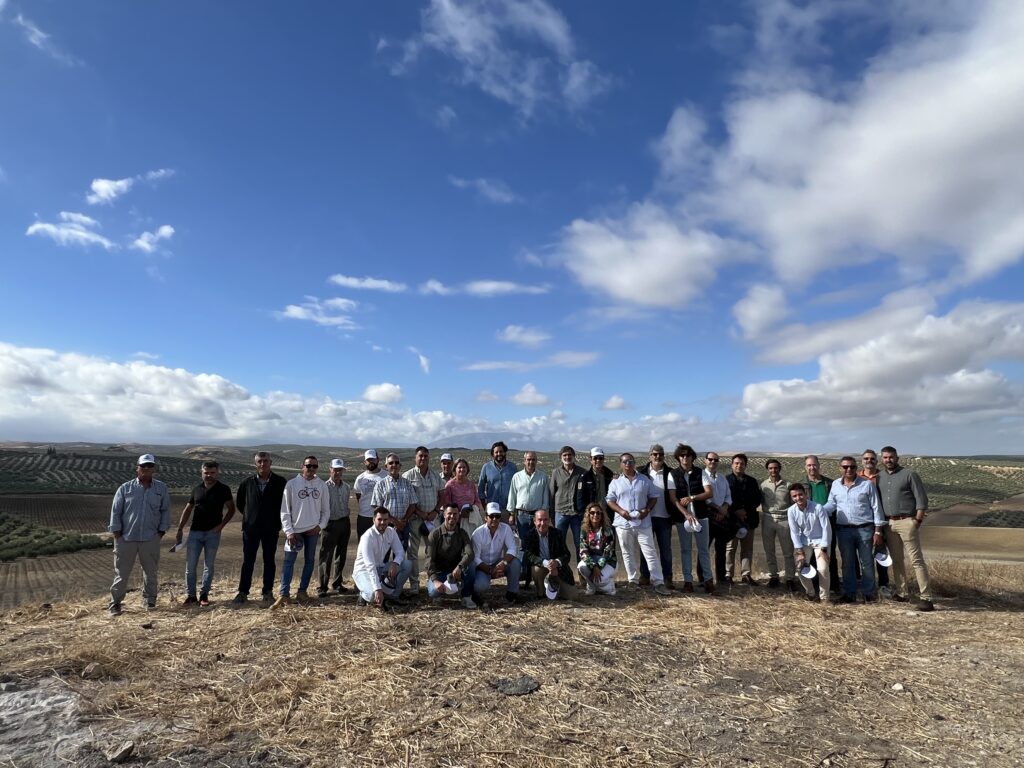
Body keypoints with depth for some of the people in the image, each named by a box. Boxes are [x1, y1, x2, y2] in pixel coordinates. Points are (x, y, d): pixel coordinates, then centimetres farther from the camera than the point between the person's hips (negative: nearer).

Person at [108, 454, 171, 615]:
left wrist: (161, 530, 2)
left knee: (150, 572, 12)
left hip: (151, 539, 1)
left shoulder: (161, 489, 2)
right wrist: (117, 533, -4)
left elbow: (165, 511, 7)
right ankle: (115, 603, 17)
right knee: (121, 573, 5)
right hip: (126, 538, -1)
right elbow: (115, 511, 0)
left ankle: (149, 600, 26)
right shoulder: (125, 488, -2)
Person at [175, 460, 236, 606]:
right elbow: (187, 510, 12)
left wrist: (221, 525, -7)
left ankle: (204, 595, 13)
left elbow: (231, 509, 4)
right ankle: (190, 595, 12)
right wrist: (179, 530, 6)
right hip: (195, 532, 2)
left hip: (213, 533, -2)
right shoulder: (197, 489, 8)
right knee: (190, 565, 2)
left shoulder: (223, 490, 0)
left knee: (209, 565, 4)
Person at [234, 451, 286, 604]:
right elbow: (239, 503, 15)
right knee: (247, 561, 5)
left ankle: (268, 592, 15)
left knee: (269, 561, 6)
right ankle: (242, 592, 13)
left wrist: (276, 519, 4)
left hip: (271, 529, -1)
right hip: (250, 528, 1)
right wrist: (249, 516, 10)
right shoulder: (247, 482, 1)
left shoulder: (280, 482, -5)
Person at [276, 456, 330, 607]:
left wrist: (320, 526, -7)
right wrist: (289, 531, -9)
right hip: (295, 530, -2)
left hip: (313, 530, 2)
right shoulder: (291, 484, -5)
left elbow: (326, 510, 7)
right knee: (289, 561, -5)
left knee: (310, 560, 9)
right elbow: (285, 510, -4)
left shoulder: (322, 485, 1)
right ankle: (284, 594, -3)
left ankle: (302, 591, 21)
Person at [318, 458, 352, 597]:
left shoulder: (346, 487, 8)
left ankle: (337, 583, 25)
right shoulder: (325, 487, -9)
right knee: (326, 556, -2)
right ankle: (322, 587, 6)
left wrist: (347, 521, 14)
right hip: (331, 524, -6)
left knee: (341, 555, 12)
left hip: (345, 523, 6)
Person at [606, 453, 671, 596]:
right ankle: (633, 580, 18)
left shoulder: (644, 479, 5)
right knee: (628, 554, 7)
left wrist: (647, 509, -9)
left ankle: (658, 583, -1)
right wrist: (620, 511, -13)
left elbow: (653, 496, 8)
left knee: (650, 552, -3)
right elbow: (610, 500, 4)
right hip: (623, 523, 1)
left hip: (643, 523, 0)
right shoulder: (616, 482, 4)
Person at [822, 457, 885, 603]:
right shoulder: (835, 484, 5)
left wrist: (878, 531, -6)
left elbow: (876, 508, -2)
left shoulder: (867, 484, -3)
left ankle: (868, 594, 16)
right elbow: (831, 504, 9)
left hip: (864, 529, -3)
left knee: (866, 563, 5)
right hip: (843, 530, 3)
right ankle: (849, 593, 19)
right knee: (847, 563, 10)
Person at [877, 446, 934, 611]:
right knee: (896, 560, 11)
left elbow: (922, 499, -5)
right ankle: (902, 593, 20)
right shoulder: (879, 478, 12)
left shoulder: (909, 475, -3)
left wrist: (918, 521, -11)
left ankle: (926, 598, -5)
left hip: (907, 522, -5)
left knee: (916, 560, -7)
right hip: (889, 523, 5)